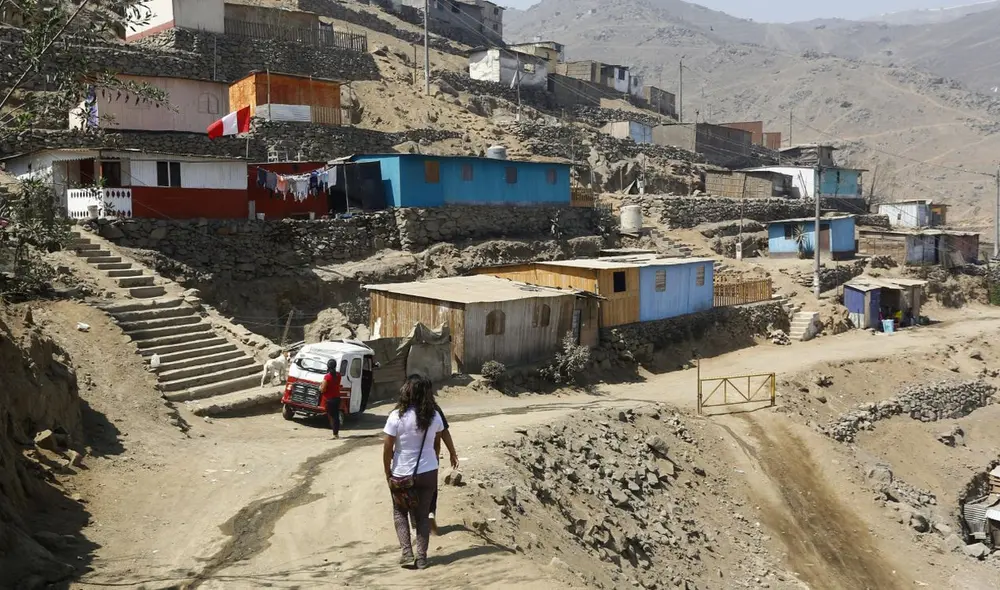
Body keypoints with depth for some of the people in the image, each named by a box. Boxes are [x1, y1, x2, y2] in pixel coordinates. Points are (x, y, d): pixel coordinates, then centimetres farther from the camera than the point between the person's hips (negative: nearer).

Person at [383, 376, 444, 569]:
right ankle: (421, 557, 14)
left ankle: (407, 552, 7)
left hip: (402, 475, -2)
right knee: (423, 514, 15)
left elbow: (387, 449, -12)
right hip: (429, 472, 2)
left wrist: (388, 474, -2)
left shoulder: (397, 416, -16)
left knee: (400, 512, 18)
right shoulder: (434, 416, -6)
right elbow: (436, 444, 4)